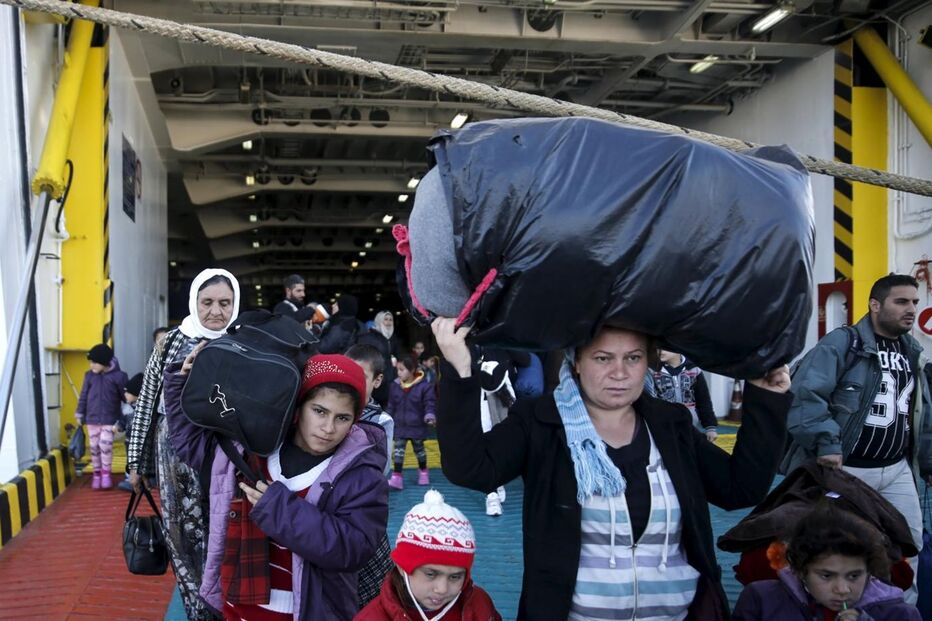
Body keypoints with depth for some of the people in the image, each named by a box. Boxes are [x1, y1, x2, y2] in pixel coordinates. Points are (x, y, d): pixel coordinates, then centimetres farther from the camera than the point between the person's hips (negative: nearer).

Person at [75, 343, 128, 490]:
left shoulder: (118, 376, -9)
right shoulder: (89, 375, 0)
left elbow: (126, 397, -2)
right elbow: (84, 395, 9)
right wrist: (80, 414, 10)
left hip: (109, 419, -3)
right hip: (92, 418, 3)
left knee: (105, 445, -10)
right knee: (94, 446, 7)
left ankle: (106, 473, 7)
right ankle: (96, 473, 19)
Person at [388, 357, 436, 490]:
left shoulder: (424, 386, -15)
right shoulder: (395, 386, -3)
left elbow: (430, 404, -11)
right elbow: (391, 406, 7)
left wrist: (430, 416, -27)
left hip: (417, 426, -2)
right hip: (400, 426, 2)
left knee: (419, 449, 16)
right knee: (398, 450, -4)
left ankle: (423, 472, 37)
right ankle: (396, 477, -5)